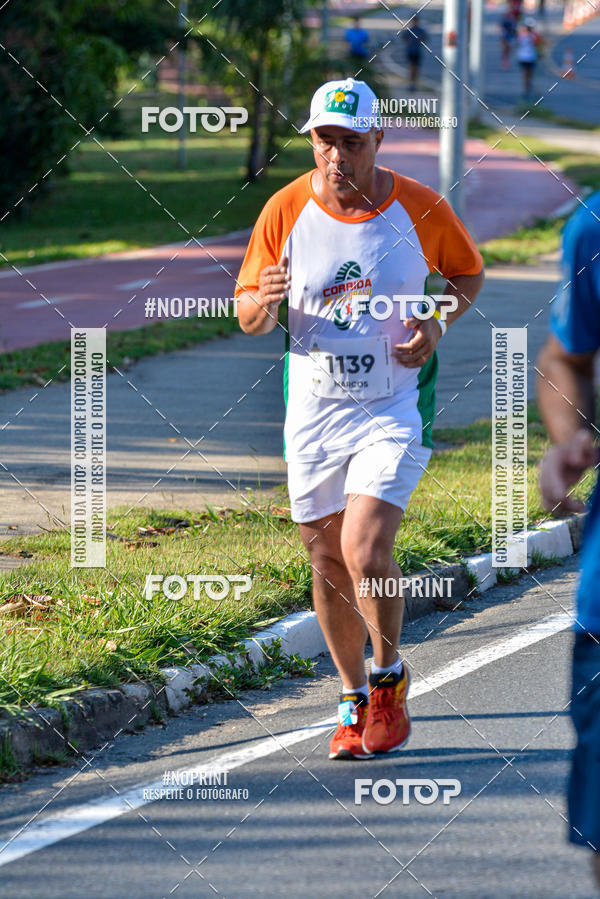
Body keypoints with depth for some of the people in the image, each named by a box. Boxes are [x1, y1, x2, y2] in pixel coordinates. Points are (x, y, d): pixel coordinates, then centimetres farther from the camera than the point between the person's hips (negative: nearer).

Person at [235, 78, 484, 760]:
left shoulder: (419, 209, -7)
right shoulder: (286, 211, -4)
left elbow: (468, 272, 12)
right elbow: (248, 318, 4)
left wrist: (437, 324, -7)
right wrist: (265, 300, -20)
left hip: (395, 410, -3)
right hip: (313, 414, 3)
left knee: (365, 553, -17)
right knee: (328, 564, 8)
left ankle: (388, 678, 8)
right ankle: (355, 701, 26)